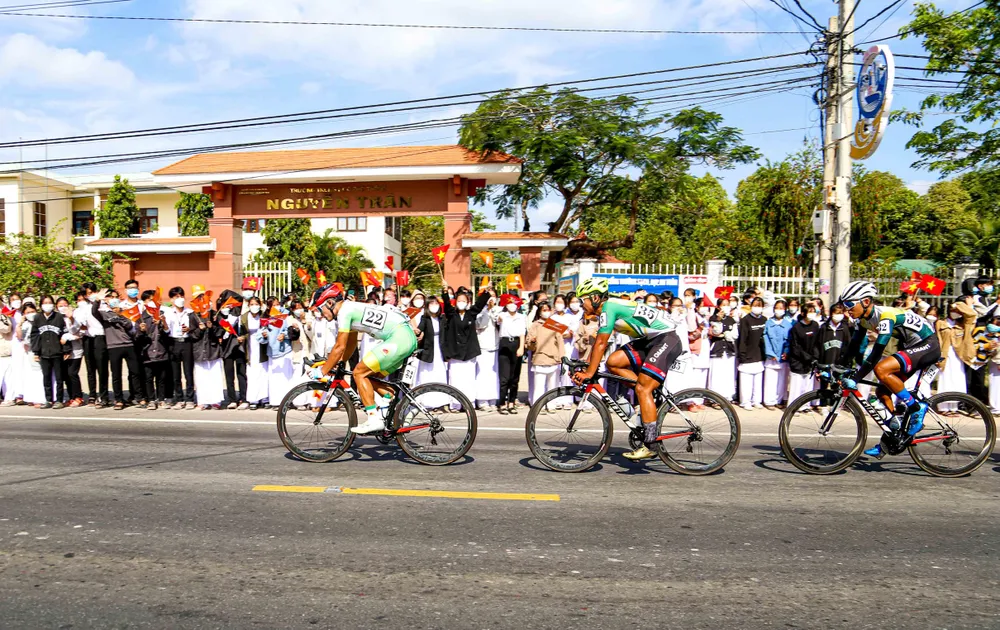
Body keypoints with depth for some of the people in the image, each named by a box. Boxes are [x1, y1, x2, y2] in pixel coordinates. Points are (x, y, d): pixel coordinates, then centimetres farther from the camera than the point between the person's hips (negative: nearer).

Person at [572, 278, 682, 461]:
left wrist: (589, 373, -17)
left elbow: (601, 343, -19)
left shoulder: (608, 307, -16)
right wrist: (587, 366, 12)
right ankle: (653, 393, 7)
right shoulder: (610, 308, 13)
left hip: (666, 339, -10)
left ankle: (650, 446, -14)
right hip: (650, 340, 10)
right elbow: (599, 343, 16)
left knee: (642, 389, -16)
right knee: (613, 362, -1)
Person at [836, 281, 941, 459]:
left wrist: (855, 378, -35)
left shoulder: (885, 316, -28)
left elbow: (876, 353, -34)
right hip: (910, 346, 10)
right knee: (882, 391, 3)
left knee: (881, 369, -30)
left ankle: (915, 407, -13)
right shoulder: (864, 318, 0)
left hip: (927, 345, -10)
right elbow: (855, 346, 5)